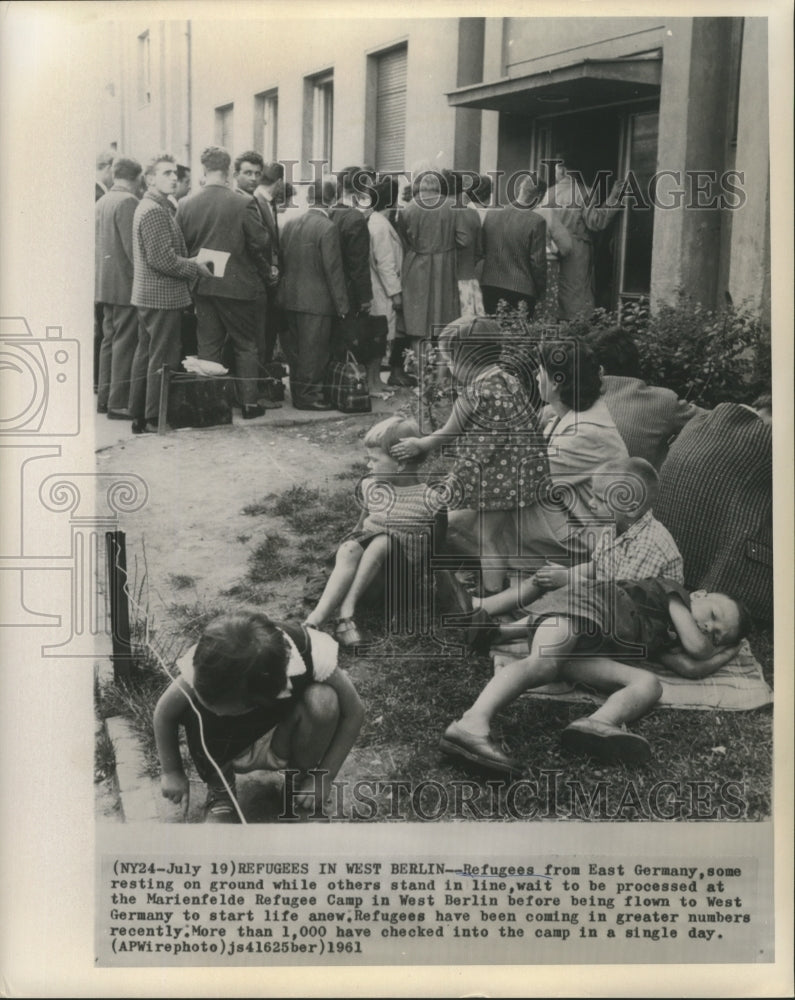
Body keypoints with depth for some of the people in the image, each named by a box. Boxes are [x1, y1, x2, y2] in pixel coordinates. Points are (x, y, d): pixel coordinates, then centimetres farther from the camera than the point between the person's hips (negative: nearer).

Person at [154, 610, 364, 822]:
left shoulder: (310, 653, -34)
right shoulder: (208, 664, -32)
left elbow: (354, 712, -20)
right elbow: (164, 713, -14)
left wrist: (323, 779, -17)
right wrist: (172, 772, -8)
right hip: (231, 749, 0)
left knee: (322, 700, -32)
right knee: (195, 709, -33)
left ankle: (304, 777, -2)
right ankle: (219, 790, -5)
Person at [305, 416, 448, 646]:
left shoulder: (430, 498, -8)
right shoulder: (371, 487, 8)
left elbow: (438, 541, -4)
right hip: (369, 547, 4)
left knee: (381, 542, -35)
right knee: (348, 549, -31)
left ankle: (346, 610, -37)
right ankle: (316, 619, -45)